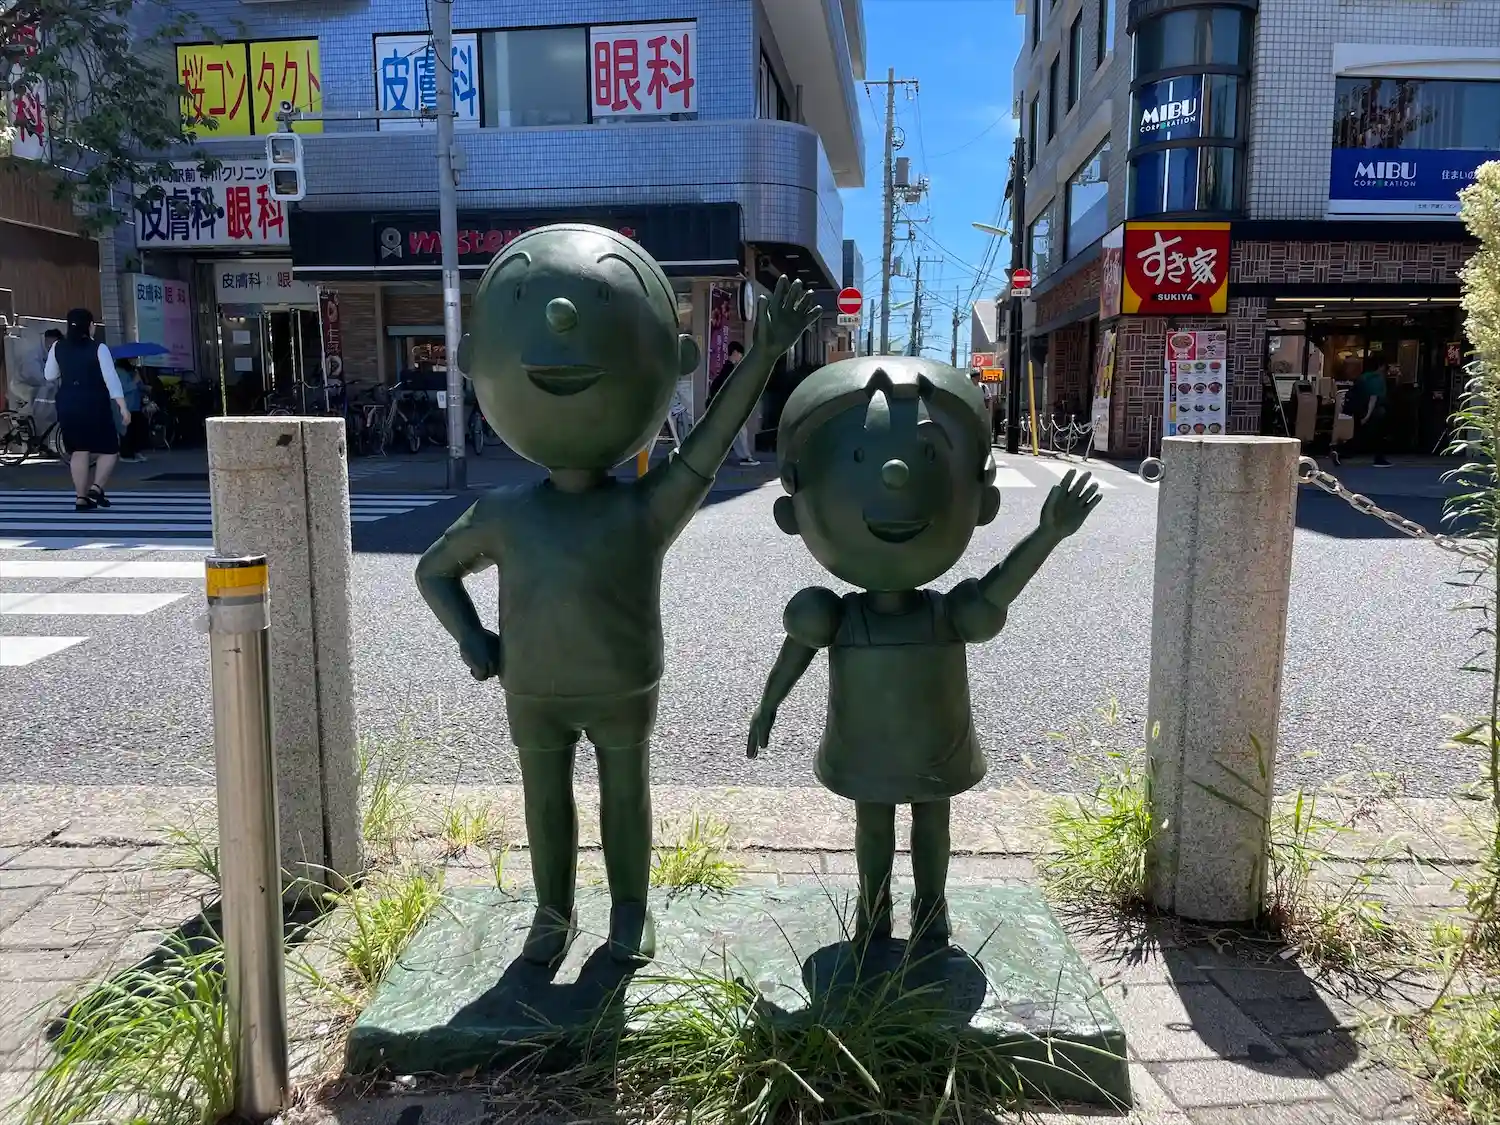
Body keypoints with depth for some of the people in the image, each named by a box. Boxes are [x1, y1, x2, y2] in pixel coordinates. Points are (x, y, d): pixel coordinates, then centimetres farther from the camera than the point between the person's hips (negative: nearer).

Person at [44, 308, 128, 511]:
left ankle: (81, 498, 7)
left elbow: (50, 377, 12)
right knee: (109, 449, 7)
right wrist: (122, 406, -18)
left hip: (67, 404, 5)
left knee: (78, 451, 9)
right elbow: (111, 378, -15)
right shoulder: (98, 348, -9)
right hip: (94, 404, -5)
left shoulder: (58, 347, 5)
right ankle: (96, 487, -11)